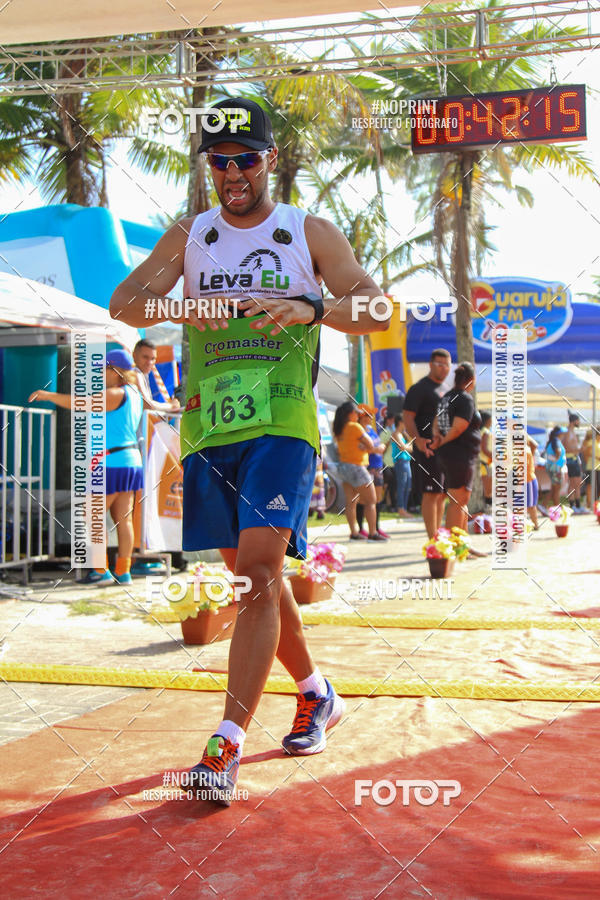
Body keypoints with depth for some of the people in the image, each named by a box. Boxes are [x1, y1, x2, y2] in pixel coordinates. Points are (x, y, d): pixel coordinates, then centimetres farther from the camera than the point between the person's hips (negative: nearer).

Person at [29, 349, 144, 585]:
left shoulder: (115, 394, -14)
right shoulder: (133, 394, 15)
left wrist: (48, 395, -10)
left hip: (112, 463, -9)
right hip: (131, 460, 9)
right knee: (123, 519, 8)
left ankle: (101, 571, -1)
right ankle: (123, 572, 8)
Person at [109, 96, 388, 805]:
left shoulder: (309, 233, 6)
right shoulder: (189, 236, 14)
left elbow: (376, 309, -3)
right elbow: (122, 303, 6)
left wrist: (311, 307, -24)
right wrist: (179, 306, -17)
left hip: (281, 423, -4)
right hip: (208, 426, 4)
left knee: (258, 570, -16)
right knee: (252, 573, 11)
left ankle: (226, 745, -15)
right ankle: (317, 695, 32)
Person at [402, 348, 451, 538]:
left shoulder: (446, 390, 20)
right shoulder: (419, 389, -6)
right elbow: (407, 417, -14)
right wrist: (417, 439, -29)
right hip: (428, 449, -8)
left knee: (442, 494, 10)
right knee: (431, 493, -10)